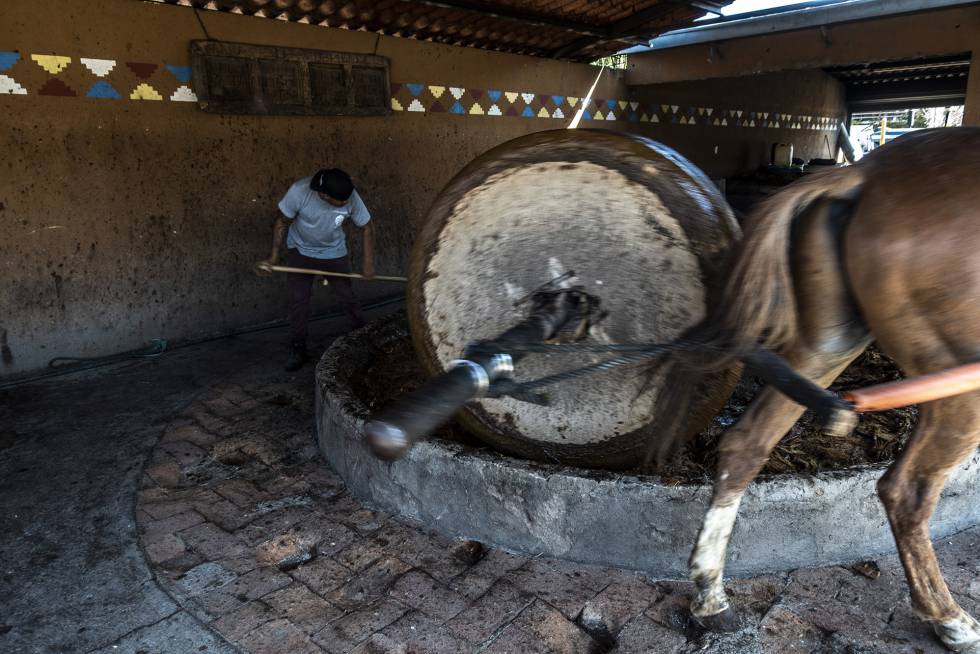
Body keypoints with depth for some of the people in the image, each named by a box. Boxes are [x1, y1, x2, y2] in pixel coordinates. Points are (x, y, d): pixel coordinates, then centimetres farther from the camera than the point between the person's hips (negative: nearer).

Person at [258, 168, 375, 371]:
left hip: (334, 253, 1)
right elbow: (282, 222, -15)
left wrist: (368, 263, -13)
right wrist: (273, 257, -17)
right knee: (298, 299, -2)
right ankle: (298, 350, 11)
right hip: (300, 251, 0)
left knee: (346, 296, -1)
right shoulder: (299, 191, -30)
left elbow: (367, 227, -11)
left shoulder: (351, 197, -27)